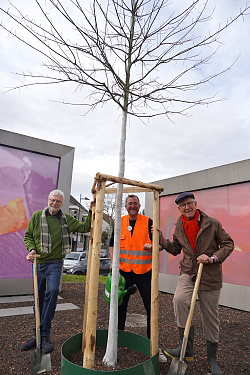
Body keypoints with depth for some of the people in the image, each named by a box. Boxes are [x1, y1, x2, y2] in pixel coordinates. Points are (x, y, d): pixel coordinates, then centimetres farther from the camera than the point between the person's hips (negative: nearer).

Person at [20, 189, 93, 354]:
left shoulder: (67, 219, 2)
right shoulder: (37, 216, 3)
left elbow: (86, 227, 1)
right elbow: (28, 236, 9)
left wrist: (91, 211, -10)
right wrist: (32, 249, -9)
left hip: (55, 263, -2)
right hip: (38, 262, 2)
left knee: (53, 290, -24)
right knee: (38, 299, 11)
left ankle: (45, 335, -9)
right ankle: (37, 335, 29)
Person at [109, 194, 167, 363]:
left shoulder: (148, 222, -3)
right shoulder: (119, 222, 3)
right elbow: (112, 244, 10)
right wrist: (113, 262, -2)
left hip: (144, 271, -2)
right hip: (123, 271, 2)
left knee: (151, 307, 4)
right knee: (120, 305, 14)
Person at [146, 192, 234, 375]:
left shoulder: (212, 223, -7)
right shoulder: (179, 227, 3)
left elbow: (228, 243, -1)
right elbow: (176, 249, 14)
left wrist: (212, 258, -16)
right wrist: (163, 240, -3)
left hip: (210, 276, -1)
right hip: (188, 273, 2)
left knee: (210, 317, 9)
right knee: (179, 300, -26)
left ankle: (212, 357, 34)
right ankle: (187, 348, -8)